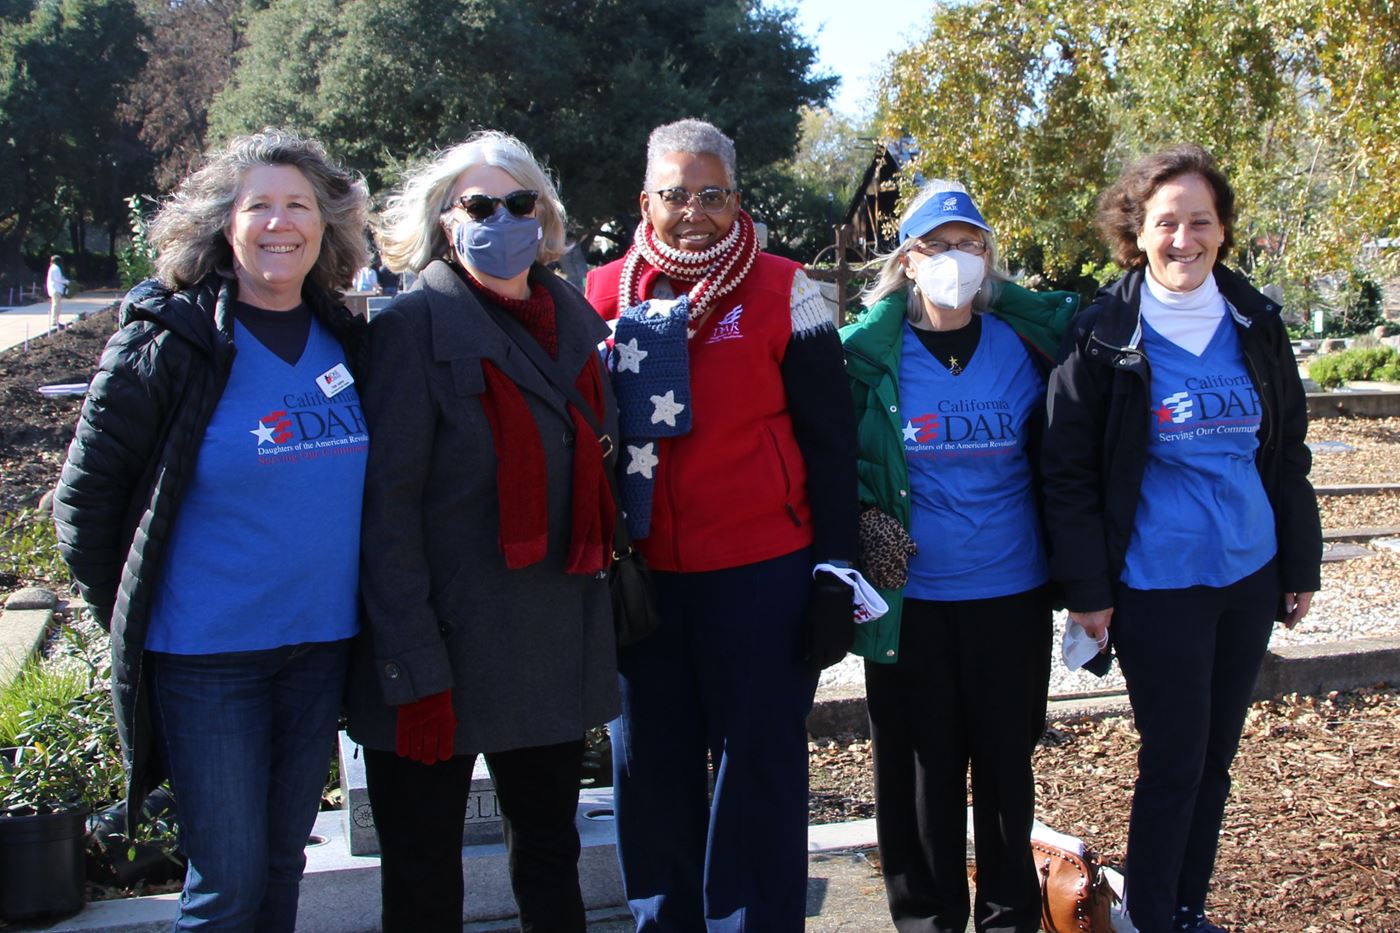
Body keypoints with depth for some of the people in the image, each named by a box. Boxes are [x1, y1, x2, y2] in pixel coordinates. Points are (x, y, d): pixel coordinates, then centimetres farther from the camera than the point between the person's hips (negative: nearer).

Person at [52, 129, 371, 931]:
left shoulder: (343, 340, 6)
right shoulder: (170, 339, -9)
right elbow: (87, 495, -4)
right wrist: (128, 618, -1)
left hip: (321, 645, 5)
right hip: (207, 654, -5)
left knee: (283, 863, 16)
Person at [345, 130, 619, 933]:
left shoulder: (575, 317, 9)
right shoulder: (417, 324, -9)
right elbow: (388, 501, -14)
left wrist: (619, 599, 11)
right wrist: (412, 665, -19)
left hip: (559, 645, 5)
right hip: (450, 638, -5)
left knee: (552, 854, 20)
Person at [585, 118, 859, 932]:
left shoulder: (782, 292, -2)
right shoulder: (605, 295, 6)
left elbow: (830, 440, -1)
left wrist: (835, 574, -5)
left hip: (762, 577, -3)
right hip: (640, 578, 3)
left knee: (760, 770, 5)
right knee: (650, 770, 12)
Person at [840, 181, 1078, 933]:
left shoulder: (1027, 345, 2)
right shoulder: (870, 354, -2)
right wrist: (860, 524, -7)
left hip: (1012, 592, 1)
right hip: (909, 596, -1)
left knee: (1006, 760, 11)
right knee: (923, 764, 6)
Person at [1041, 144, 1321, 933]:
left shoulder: (1257, 324, 4)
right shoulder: (1104, 335, -9)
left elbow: (1288, 453, 11)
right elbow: (1069, 473, -8)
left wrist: (1301, 564, 10)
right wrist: (1088, 589, -10)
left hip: (1250, 574, 5)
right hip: (1157, 584, -5)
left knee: (1216, 757, 14)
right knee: (1175, 765, 0)